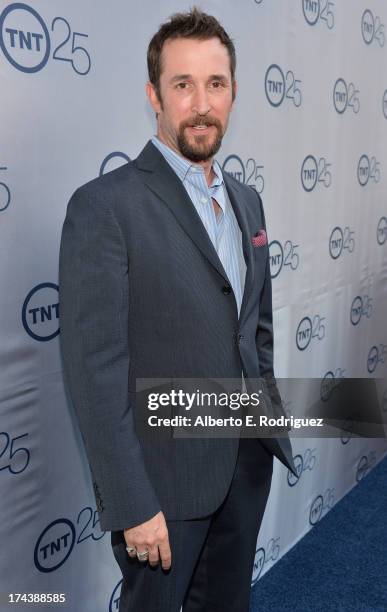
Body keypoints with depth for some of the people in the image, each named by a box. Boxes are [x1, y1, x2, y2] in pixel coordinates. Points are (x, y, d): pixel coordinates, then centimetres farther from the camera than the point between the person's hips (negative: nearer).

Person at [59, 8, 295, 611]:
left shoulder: (247, 200, 7)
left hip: (248, 463, 6)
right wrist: (133, 506, -17)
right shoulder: (105, 205, -16)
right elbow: (95, 370, -19)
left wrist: (268, 426, 13)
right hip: (164, 476, -6)